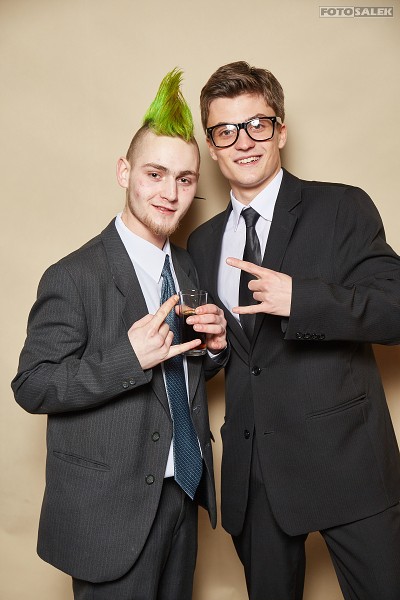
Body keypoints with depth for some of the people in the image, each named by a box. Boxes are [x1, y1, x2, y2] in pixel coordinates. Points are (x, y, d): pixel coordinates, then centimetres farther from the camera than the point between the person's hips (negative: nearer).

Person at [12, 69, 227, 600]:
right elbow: (31, 387, -16)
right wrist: (128, 358, -28)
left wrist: (214, 345, -7)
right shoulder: (73, 279, -17)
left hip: (183, 491, 7)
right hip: (112, 511, -6)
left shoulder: (188, 268, 5)